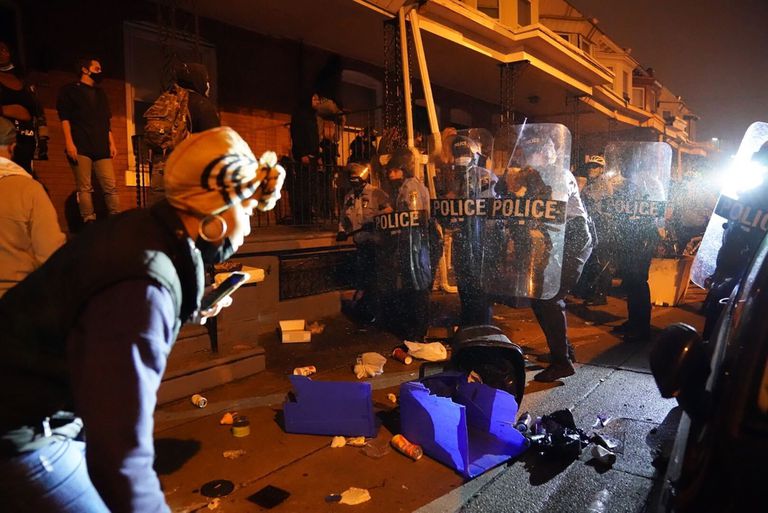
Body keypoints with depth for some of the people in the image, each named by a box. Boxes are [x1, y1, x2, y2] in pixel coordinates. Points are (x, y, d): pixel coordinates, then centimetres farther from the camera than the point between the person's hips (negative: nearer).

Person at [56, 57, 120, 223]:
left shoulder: (101, 93, 26)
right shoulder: (70, 90, 10)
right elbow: (64, 117, 1)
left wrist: (111, 143, 12)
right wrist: (69, 142, -11)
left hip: (101, 147, 4)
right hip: (81, 146, -4)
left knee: (111, 187, -5)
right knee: (84, 188, -8)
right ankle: (90, 223, -9)